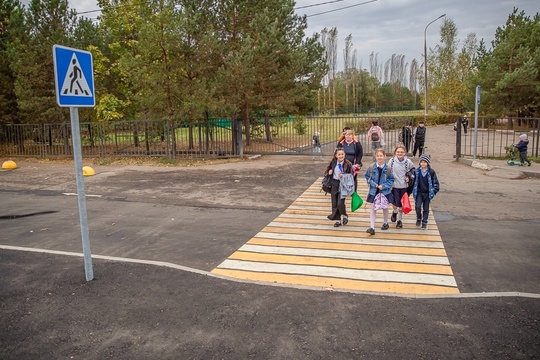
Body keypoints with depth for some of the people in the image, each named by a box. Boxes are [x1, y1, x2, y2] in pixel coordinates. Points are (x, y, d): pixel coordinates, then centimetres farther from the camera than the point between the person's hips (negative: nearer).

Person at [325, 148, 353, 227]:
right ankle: (338, 220, 25)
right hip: (334, 184, 4)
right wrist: (329, 172, -6)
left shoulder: (348, 164, -12)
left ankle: (344, 216, 18)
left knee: (340, 203, -12)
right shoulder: (333, 162, -1)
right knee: (334, 204, 9)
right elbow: (328, 169, 16)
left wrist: (344, 177, -20)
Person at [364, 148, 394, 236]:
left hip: (385, 191, 0)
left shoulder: (388, 168, -12)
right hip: (374, 191, 0)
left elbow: (391, 180, -4)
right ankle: (372, 227, -2)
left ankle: (385, 223, 41)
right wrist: (373, 184, -11)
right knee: (373, 208, -2)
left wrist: (383, 186, -16)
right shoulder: (371, 167, -8)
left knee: (385, 208, 18)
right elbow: (368, 177, 3)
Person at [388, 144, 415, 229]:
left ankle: (399, 220, 30)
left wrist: (409, 177, -2)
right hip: (394, 185, -1)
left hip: (404, 186, 1)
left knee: (401, 204, 9)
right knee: (395, 203, -2)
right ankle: (394, 212, 36)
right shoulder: (392, 161, -7)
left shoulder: (408, 161, -5)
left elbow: (413, 170, 12)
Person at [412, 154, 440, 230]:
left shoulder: (431, 172, -7)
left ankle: (424, 222, 21)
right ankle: (419, 219, 14)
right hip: (419, 193, 0)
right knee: (418, 206, -12)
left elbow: (435, 182, 1)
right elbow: (414, 181, 6)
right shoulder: (417, 171, -4)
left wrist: (434, 191, -3)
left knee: (426, 209, 7)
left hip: (427, 193, 0)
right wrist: (413, 191, 3)